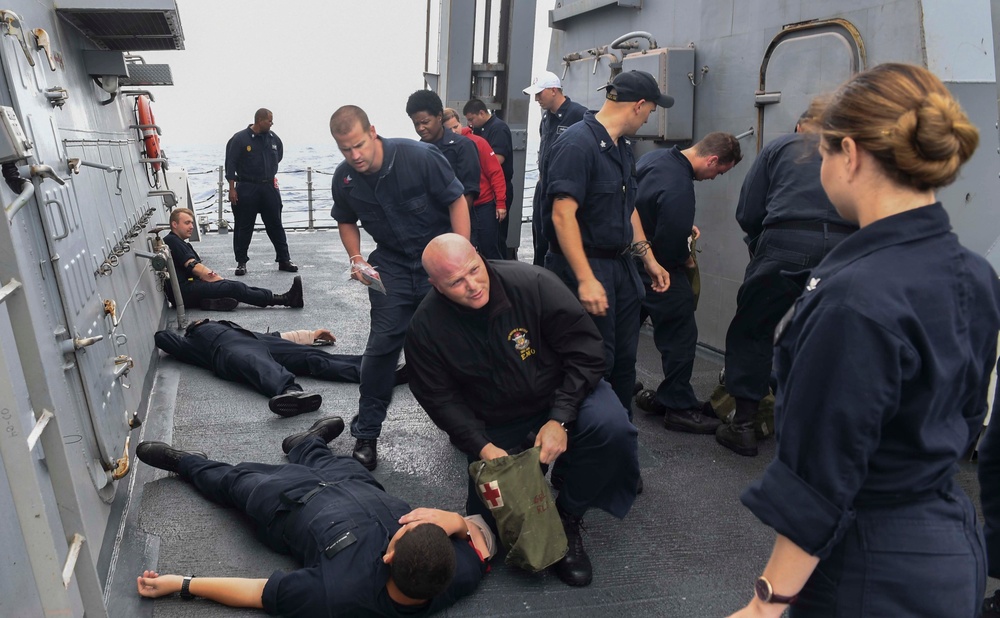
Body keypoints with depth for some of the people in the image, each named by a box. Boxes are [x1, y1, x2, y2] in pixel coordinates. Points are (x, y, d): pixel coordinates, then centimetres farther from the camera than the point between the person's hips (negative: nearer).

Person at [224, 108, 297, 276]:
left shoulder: (273, 139, 5)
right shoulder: (240, 139, -7)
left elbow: (278, 157, 24)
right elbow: (231, 165, -7)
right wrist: (232, 189, -10)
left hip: (269, 188, 4)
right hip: (247, 188, -4)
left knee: (275, 225, 6)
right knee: (244, 226, 4)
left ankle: (284, 260, 13)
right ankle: (241, 262, 13)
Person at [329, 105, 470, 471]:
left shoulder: (421, 157, -20)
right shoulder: (344, 178, -6)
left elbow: (456, 201, -13)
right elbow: (346, 221, 13)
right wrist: (356, 259, -4)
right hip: (391, 265, 2)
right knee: (382, 346, -5)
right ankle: (366, 435, 9)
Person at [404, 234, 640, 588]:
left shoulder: (533, 283, -24)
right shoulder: (426, 328, -18)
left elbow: (585, 351, -19)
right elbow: (440, 397, -9)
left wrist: (560, 420, -25)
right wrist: (483, 447, -20)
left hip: (561, 394, -1)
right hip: (495, 426, 2)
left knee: (611, 427, -31)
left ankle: (567, 519, -6)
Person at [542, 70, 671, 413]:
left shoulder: (622, 147, 12)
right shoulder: (577, 143, -17)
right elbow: (563, 214, -25)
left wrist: (649, 260, 17)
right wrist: (586, 279, -29)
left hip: (621, 264, 9)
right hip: (587, 265, -9)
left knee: (625, 358, 15)